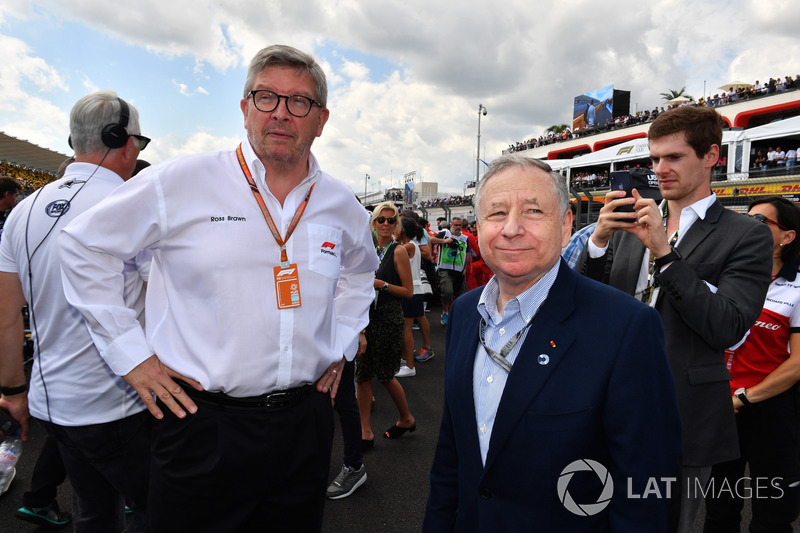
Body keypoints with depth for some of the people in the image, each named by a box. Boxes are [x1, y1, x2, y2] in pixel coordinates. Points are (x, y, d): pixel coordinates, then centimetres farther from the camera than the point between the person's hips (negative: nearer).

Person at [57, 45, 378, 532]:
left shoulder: (343, 204, 4)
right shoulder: (180, 182, -9)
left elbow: (361, 271, 24)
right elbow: (84, 245, 1)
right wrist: (129, 351, -3)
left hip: (305, 422, 4)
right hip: (203, 423, -3)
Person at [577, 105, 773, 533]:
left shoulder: (746, 235, -7)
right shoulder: (630, 225, 6)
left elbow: (727, 329, -18)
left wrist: (664, 252, -23)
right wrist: (599, 239, -14)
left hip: (684, 415, -4)